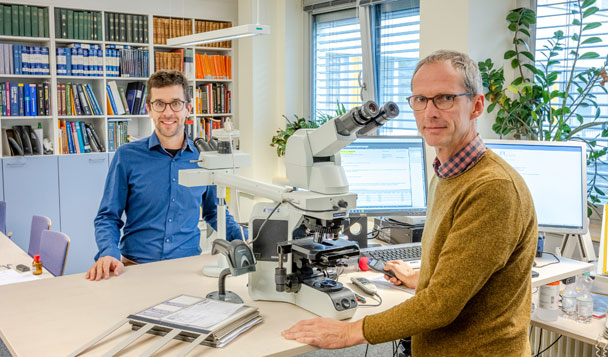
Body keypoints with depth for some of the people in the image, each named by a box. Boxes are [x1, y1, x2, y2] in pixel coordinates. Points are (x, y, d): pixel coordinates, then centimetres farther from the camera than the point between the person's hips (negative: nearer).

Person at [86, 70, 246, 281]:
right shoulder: (127, 156, 2)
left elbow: (214, 212, 20)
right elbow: (108, 217, 5)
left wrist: (247, 241, 4)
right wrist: (109, 254, -15)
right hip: (135, 268, -1)